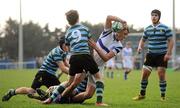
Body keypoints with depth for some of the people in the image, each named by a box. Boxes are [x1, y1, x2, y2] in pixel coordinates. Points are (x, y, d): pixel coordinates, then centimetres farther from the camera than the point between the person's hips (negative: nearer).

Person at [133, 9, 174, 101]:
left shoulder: (165, 28, -6)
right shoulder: (147, 29, 8)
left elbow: (171, 41, -6)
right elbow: (143, 39, 19)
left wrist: (168, 53, -14)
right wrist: (140, 47, -2)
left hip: (162, 55, -4)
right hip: (150, 54, 4)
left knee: (161, 75, -7)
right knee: (144, 74, 2)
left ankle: (163, 96, 7)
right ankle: (142, 94, 17)